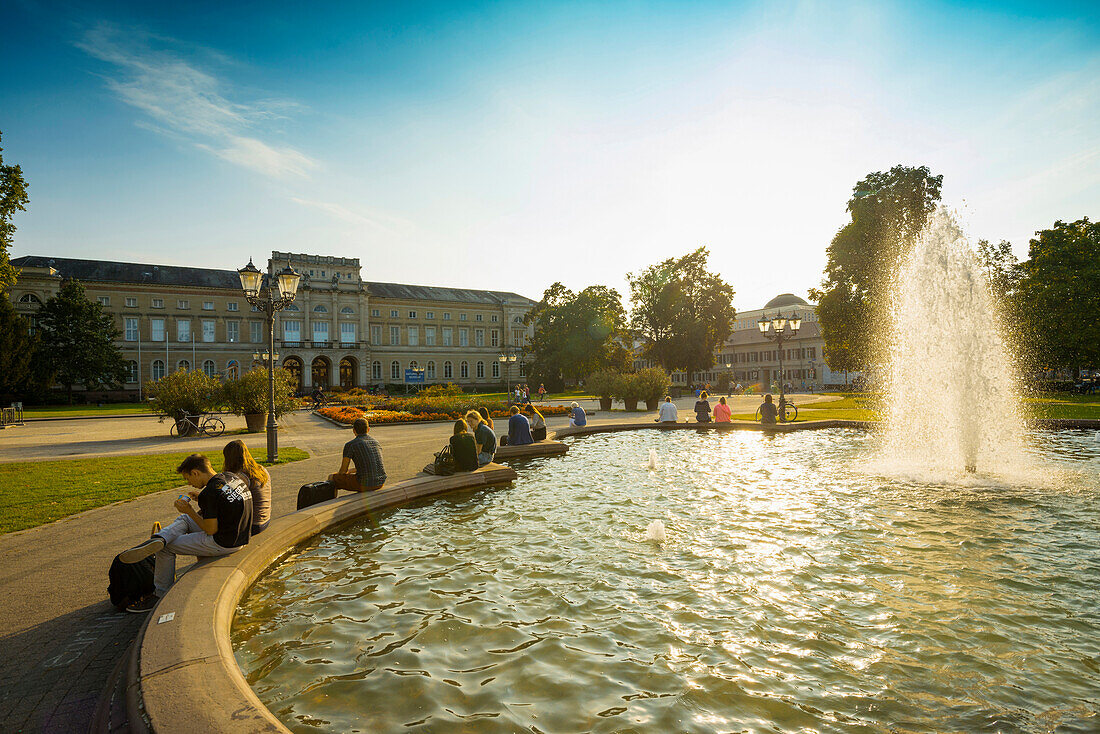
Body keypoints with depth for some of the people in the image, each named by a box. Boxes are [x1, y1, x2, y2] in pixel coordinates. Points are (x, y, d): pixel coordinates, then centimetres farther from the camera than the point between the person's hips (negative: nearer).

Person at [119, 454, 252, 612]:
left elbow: (211, 530, -17)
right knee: (183, 519, 17)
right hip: (241, 538, 9)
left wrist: (189, 510, -5)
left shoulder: (209, 493, -22)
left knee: (167, 548, 10)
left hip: (223, 544, -9)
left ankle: (160, 596, 24)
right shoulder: (231, 476, 4)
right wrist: (201, 499, 13)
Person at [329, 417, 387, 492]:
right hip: (380, 482, 6)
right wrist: (350, 471, 32)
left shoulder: (349, 445, -7)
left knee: (332, 478, 17)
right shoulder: (376, 442, 13)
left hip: (365, 484, -6)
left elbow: (343, 471, -3)